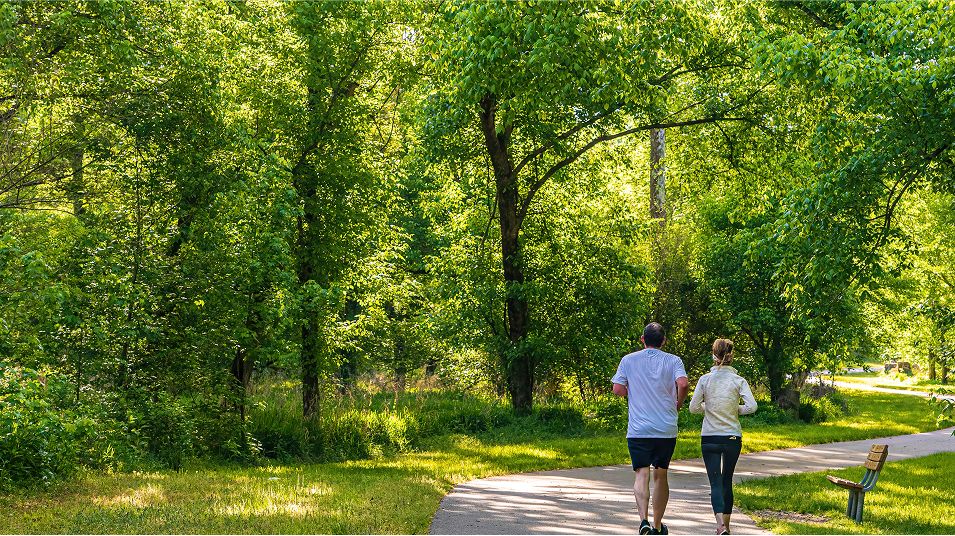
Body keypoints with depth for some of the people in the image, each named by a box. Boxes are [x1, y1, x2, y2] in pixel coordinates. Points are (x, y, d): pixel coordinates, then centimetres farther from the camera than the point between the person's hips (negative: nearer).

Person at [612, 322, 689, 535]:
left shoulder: (628, 360, 5)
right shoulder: (673, 361, 3)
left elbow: (617, 389, -1)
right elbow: (683, 383, -14)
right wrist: (678, 403, 5)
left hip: (638, 429, -1)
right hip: (666, 429, 1)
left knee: (642, 473, -6)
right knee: (661, 475, 14)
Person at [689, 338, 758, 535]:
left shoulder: (705, 379, -3)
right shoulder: (738, 380, -4)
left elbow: (693, 407, -4)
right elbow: (751, 406, -13)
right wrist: (736, 410, 6)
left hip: (709, 438, -1)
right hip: (733, 437, 1)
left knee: (716, 483, -3)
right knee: (727, 482, 16)